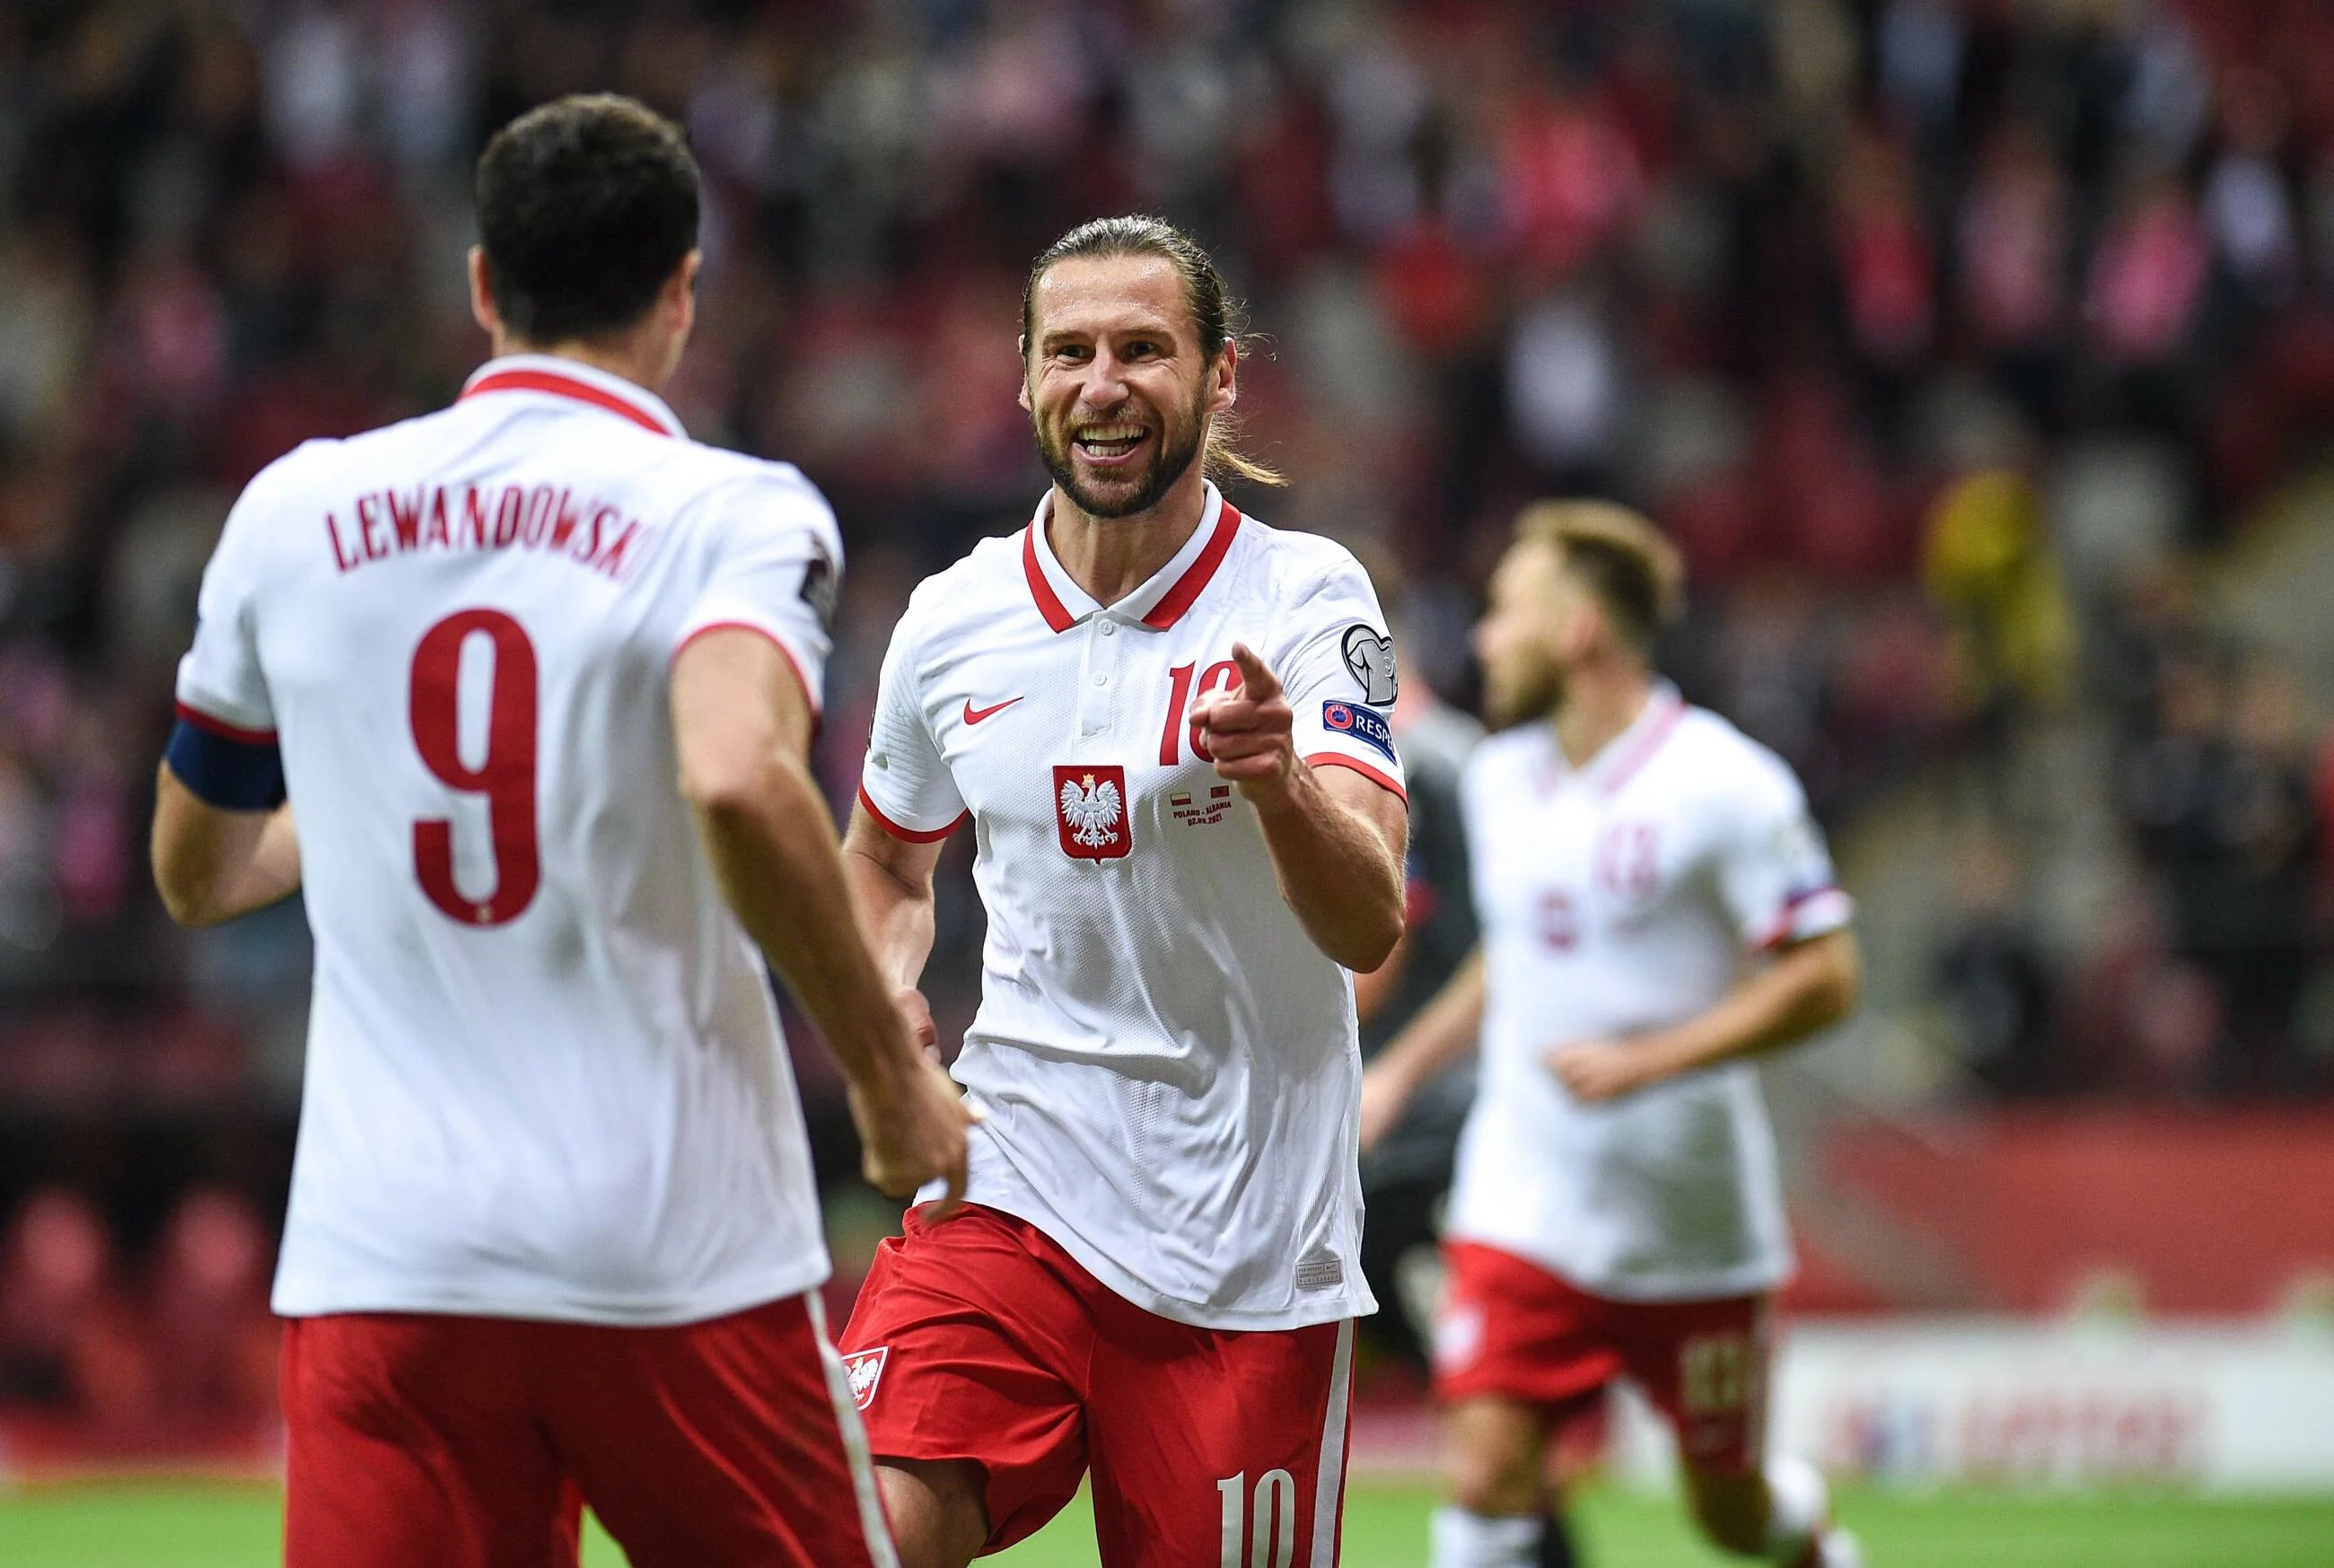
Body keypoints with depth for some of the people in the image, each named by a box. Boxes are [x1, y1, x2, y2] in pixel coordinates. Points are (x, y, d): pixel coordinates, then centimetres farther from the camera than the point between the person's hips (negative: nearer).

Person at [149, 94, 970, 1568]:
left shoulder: (291, 512, 9)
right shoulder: (732, 516, -4)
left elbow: (198, 874, 20)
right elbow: (740, 777, -24)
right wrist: (893, 1077, -12)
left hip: (376, 1266, 3)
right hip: (680, 1258, -3)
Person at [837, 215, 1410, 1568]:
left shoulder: (1305, 597, -7)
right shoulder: (952, 623, 4)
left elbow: (1370, 926, -20)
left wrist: (1280, 785, -41)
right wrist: (883, 1007, 3)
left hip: (1246, 1245, -2)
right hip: (1009, 1189, 2)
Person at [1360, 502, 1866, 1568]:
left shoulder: (1725, 787, -13)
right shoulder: (1499, 778, 7)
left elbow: (1823, 979, -16)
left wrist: (1647, 1060, -22)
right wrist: (1401, 1070, 18)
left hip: (1690, 1229, -4)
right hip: (1521, 1210, 4)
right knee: (1488, 1478, -13)